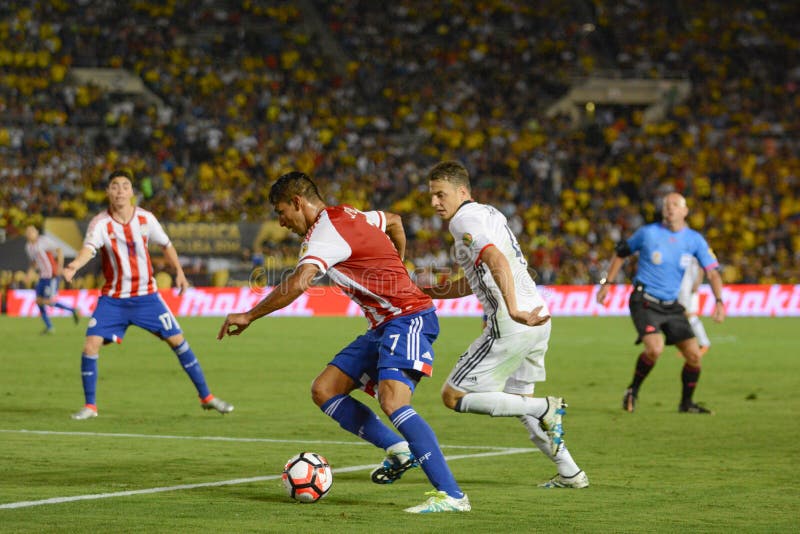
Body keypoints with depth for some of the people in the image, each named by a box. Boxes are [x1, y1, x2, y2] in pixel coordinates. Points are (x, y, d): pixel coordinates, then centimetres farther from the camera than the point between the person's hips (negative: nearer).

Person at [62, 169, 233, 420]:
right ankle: (90, 406, 4)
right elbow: (89, 248, -34)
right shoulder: (100, 223, -15)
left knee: (177, 340, 0)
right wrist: (74, 265, -55)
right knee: (90, 346, -14)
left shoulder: (146, 218, -6)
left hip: (146, 295, 1)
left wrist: (179, 272, 4)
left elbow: (166, 244, 11)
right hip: (112, 299, -1)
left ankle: (206, 396, 13)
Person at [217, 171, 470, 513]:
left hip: (408, 318, -10)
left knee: (393, 402, -28)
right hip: (384, 327, 10)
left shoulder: (326, 230, -15)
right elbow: (394, 222, 35)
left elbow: (298, 283, -30)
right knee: (324, 390, 5)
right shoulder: (348, 216, 15)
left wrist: (249, 316, -21)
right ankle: (398, 450, 9)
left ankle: (451, 495, -30)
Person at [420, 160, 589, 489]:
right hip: (537, 318, 10)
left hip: (511, 325, -10)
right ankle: (570, 473, 21)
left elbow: (497, 261, -27)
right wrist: (433, 292, 29)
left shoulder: (464, 220, -9)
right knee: (517, 399, 25)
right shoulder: (489, 213, 21)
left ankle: (545, 409, -8)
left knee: (453, 395, -3)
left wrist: (513, 311, -38)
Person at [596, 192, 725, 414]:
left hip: (672, 306, 4)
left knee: (694, 355, -2)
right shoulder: (648, 233, -6)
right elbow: (621, 253, 9)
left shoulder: (695, 240, 1)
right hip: (645, 302, -4)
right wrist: (606, 283, 8)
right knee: (655, 348, -26)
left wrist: (719, 301, -17)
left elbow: (712, 271, -2)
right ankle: (633, 390, -2)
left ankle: (686, 403, 18)